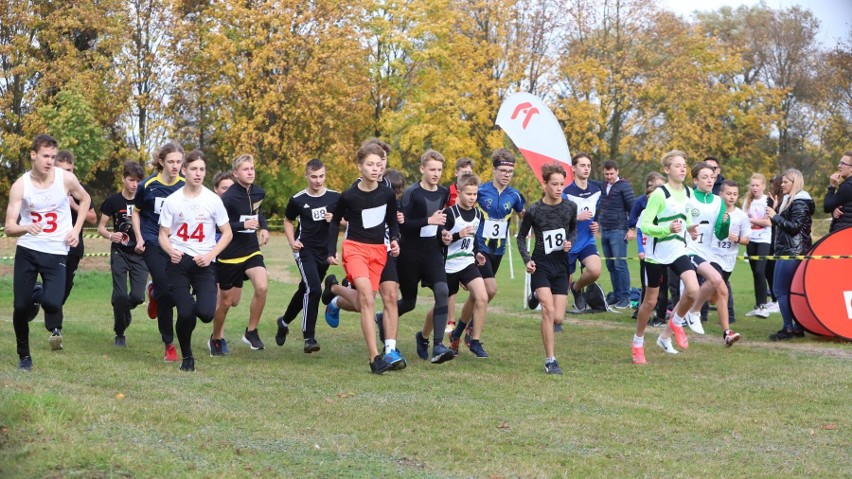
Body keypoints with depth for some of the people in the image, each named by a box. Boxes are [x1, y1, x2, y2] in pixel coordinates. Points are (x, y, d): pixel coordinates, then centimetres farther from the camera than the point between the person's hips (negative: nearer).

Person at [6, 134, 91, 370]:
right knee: (21, 306, -2)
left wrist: (76, 229, 2)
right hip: (27, 251, 0)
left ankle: (40, 298, 20)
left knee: (52, 304, -19)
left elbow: (85, 199, 13)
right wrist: (26, 227, -34)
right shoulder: (20, 185, -10)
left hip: (56, 252, 0)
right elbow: (9, 228, -12)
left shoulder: (66, 179, -9)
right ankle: (24, 355, 22)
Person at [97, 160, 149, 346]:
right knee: (120, 295, -7)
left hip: (140, 254, 1)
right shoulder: (113, 201, -2)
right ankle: (119, 334, 11)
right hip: (120, 253, -1)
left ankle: (125, 309, 27)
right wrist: (110, 235, -17)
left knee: (137, 296, -10)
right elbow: (101, 227, 4)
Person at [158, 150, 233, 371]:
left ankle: (196, 300, 22)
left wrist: (210, 255, -11)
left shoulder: (213, 200, -1)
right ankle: (186, 357, 13)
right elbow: (163, 235, 5)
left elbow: (227, 234, 4)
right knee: (185, 314, -14)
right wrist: (171, 251, -17)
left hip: (204, 263, 0)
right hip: (178, 262, 0)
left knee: (206, 313, -18)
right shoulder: (172, 201, 0)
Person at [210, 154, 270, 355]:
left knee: (262, 286, -21)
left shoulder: (258, 193, 1)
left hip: (251, 250, 4)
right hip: (229, 254, -4)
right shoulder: (228, 197, -18)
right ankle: (216, 338, 32)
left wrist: (263, 228, 6)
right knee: (227, 300, 7)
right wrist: (242, 225, -28)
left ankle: (251, 331, -2)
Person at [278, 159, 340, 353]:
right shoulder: (298, 200, -5)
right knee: (314, 289, -20)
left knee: (305, 289, 17)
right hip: (305, 250, -4)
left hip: (325, 251, 4)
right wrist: (292, 242, -4)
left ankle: (284, 322, 42)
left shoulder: (335, 197, -1)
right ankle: (309, 338, -15)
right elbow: (288, 221, 12)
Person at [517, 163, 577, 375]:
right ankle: (550, 361, -8)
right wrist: (527, 259, -10)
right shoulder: (534, 210, -9)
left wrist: (570, 242, -4)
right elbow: (521, 237, 4)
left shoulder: (570, 207, 0)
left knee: (558, 317, -1)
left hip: (561, 265, 3)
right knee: (549, 311, -17)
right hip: (540, 265, -3)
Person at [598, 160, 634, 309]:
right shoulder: (603, 186, 14)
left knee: (620, 265, -8)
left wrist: (632, 229, -10)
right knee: (610, 266, 8)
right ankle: (616, 296, 13)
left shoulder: (624, 186, -6)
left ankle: (625, 298, -4)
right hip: (604, 231, 7)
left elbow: (632, 208, -7)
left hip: (618, 231, -7)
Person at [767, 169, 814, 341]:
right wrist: (774, 215, 6)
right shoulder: (790, 200, 18)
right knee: (791, 290, 11)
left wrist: (775, 216, -15)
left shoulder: (799, 203, -13)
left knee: (780, 290, -9)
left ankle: (789, 328, -7)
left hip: (792, 252, -10)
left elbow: (794, 227, -19)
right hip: (787, 251, 10)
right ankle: (798, 327, 14)